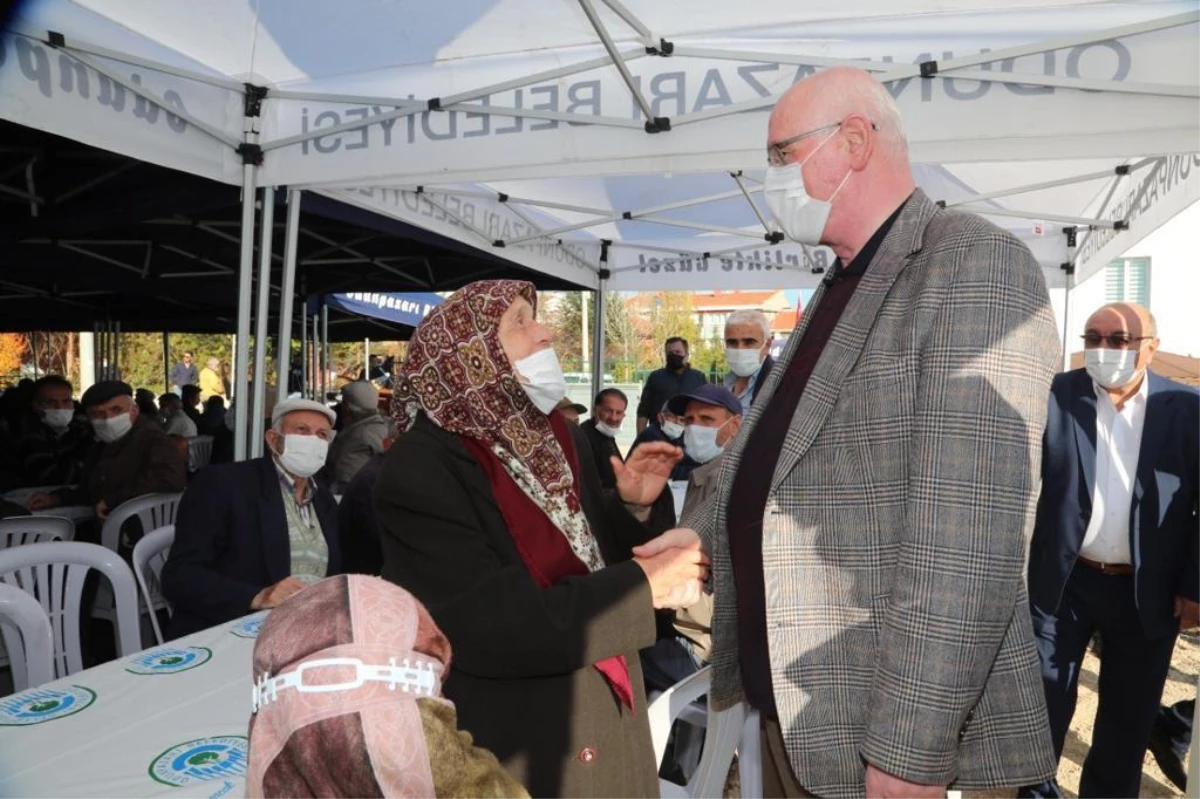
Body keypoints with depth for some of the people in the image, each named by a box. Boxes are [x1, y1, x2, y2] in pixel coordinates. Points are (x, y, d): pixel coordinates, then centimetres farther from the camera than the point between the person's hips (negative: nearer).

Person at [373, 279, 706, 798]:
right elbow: (490, 627, -26)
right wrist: (643, 586, -22)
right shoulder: (421, 471, -19)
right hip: (513, 749, -6)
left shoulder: (561, 438, 2)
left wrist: (629, 504, -7)